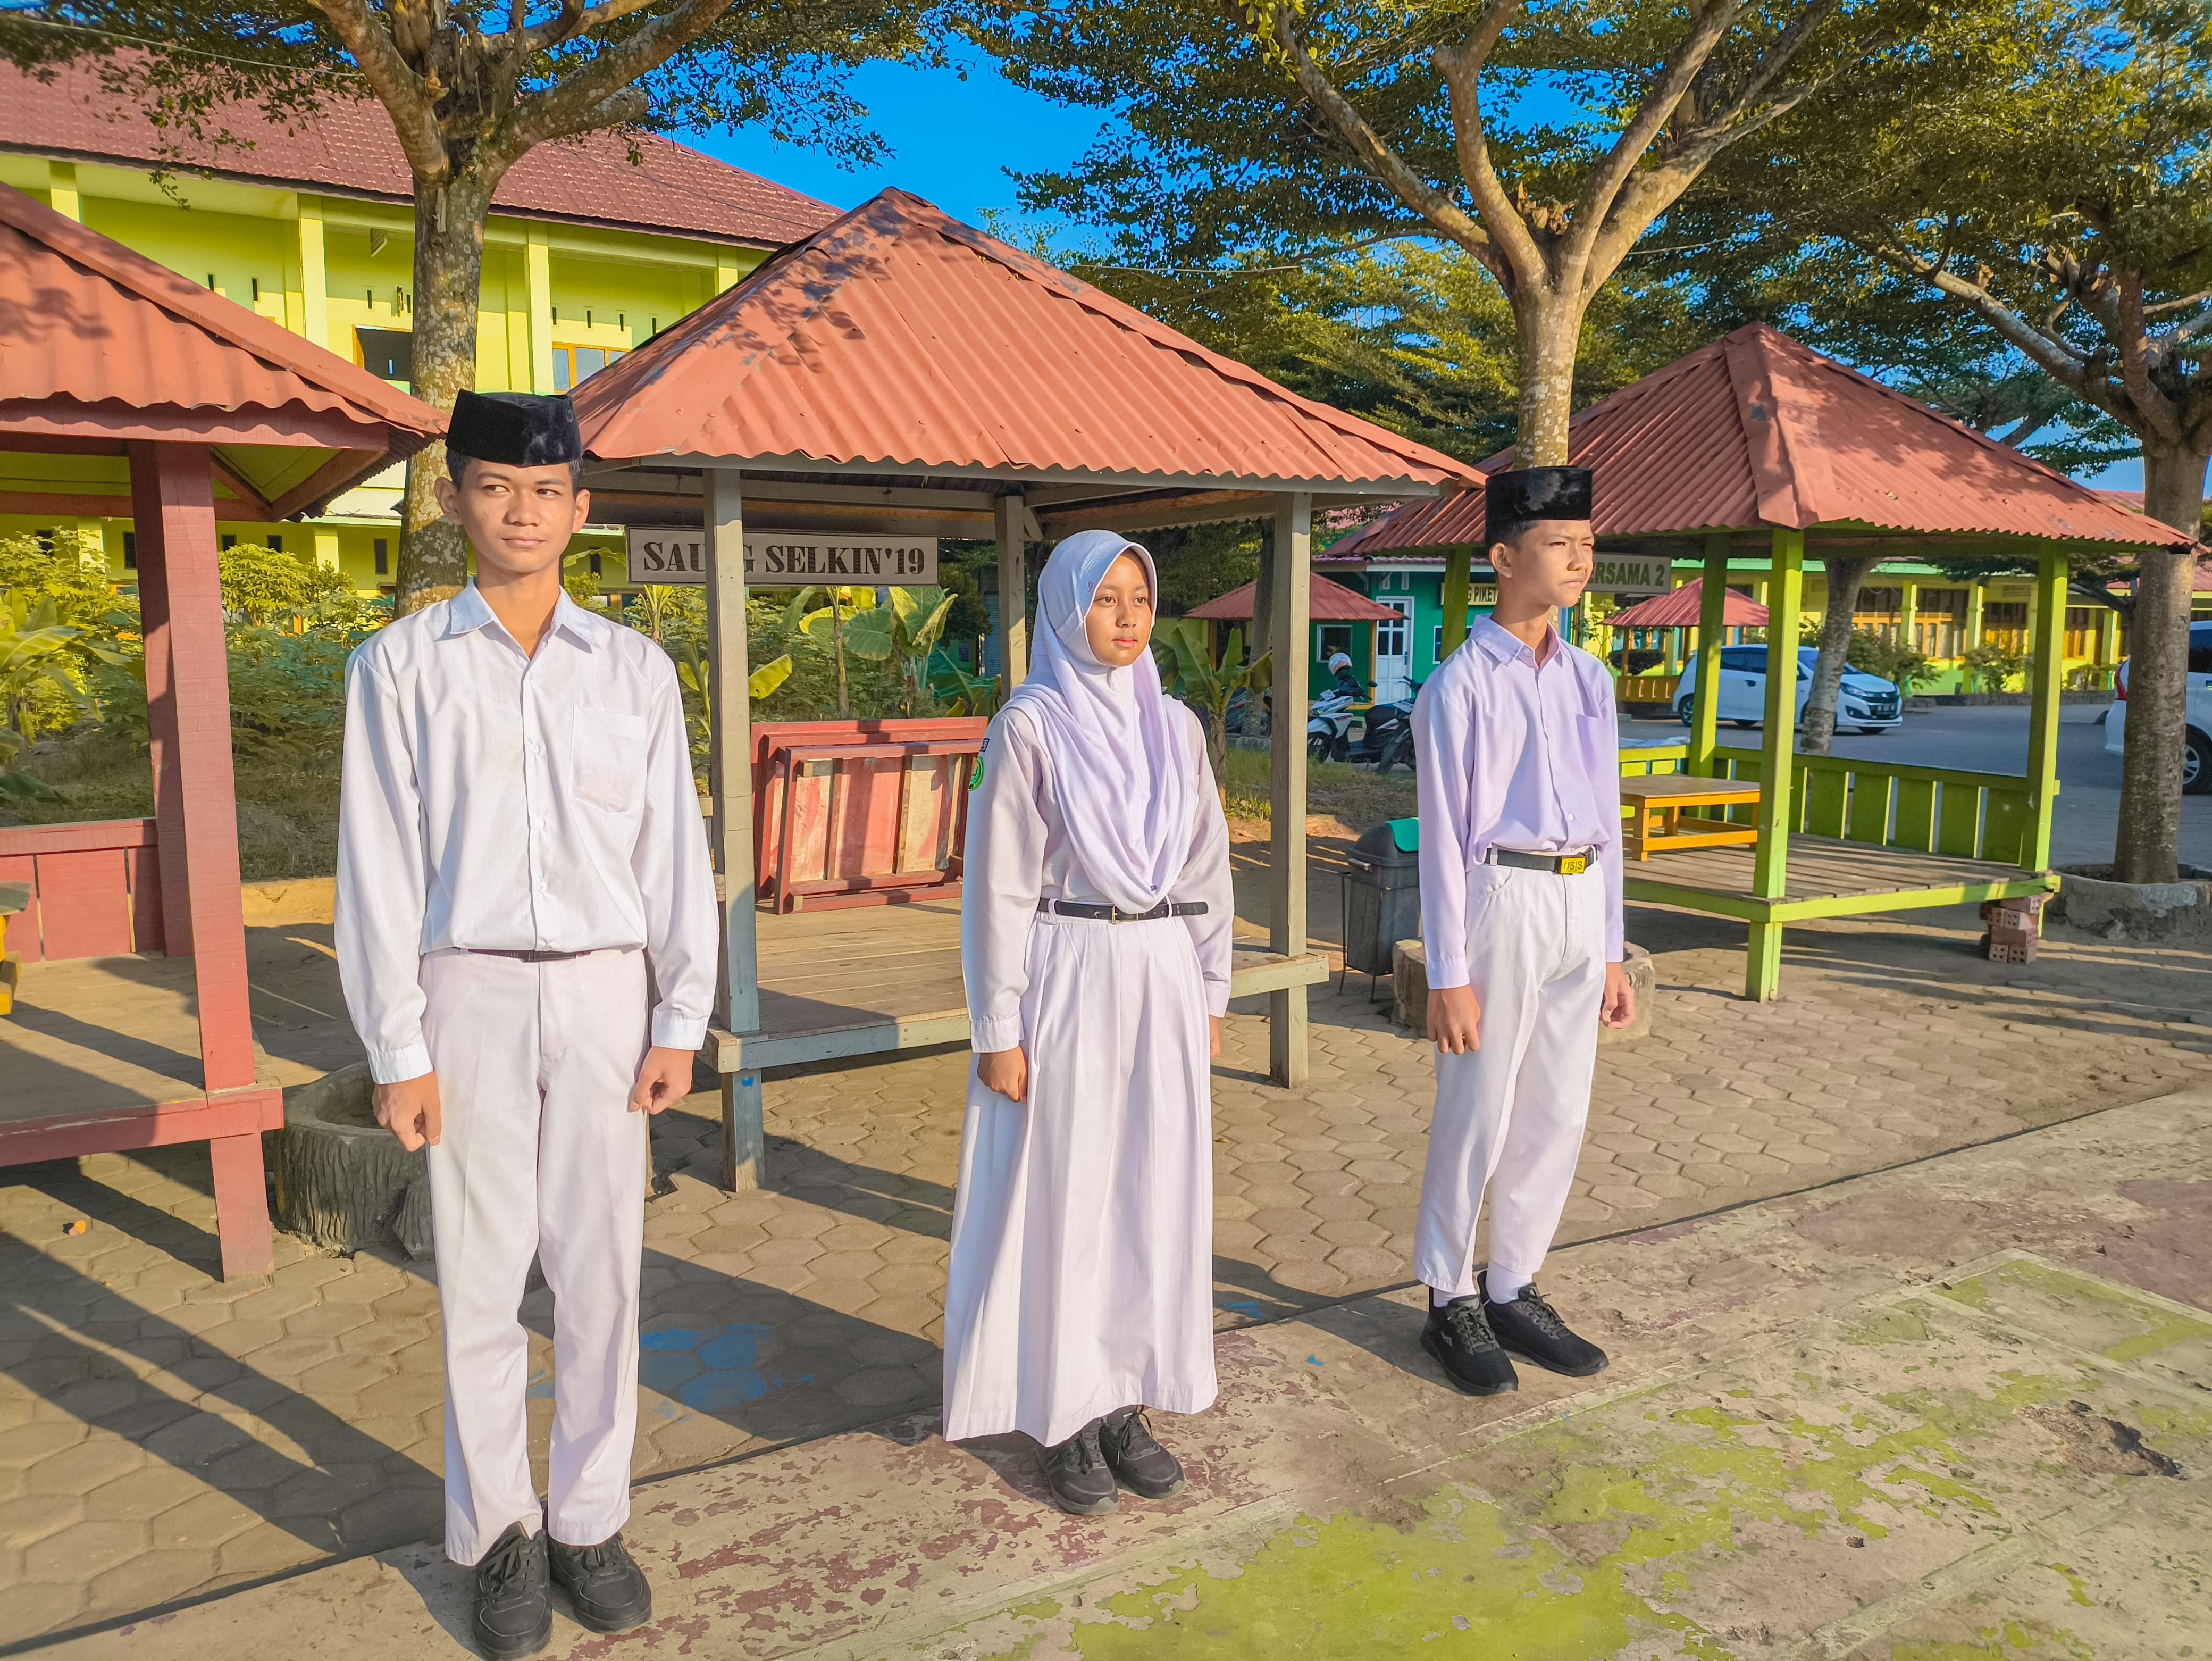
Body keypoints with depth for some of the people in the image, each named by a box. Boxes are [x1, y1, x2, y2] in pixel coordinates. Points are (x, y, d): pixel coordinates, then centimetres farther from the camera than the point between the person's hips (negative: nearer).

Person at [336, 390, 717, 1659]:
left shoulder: (636, 668, 6)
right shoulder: (402, 664, 2)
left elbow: (675, 850, 5)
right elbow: (380, 864, 0)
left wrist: (682, 1021, 0)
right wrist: (397, 1049, -4)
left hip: (606, 994, 1)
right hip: (473, 993, -1)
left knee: (603, 1270, 7)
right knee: (483, 1279, 6)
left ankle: (590, 1520, 24)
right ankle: (499, 1534, 24)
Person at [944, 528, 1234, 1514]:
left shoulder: (1175, 726, 8)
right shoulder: (1030, 727, -7)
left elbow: (1205, 869, 13)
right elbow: (998, 886, -8)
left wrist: (1211, 995, 12)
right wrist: (997, 1030, -10)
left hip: (1161, 983, 5)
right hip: (1066, 983, -5)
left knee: (1155, 1193, 11)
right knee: (1061, 1199, 5)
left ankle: (1127, 1403, 27)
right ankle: (1065, 1419, 21)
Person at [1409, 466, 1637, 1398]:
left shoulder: (1590, 681, 12)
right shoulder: (1461, 686, -8)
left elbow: (1605, 823, 15)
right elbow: (1443, 837, -10)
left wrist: (1612, 954, 14)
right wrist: (1449, 975, -12)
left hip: (1579, 907, 7)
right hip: (1501, 902, -7)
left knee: (1557, 1117, 12)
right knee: (1478, 1118, 1)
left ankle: (1513, 1292, 27)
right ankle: (1451, 1305, 18)